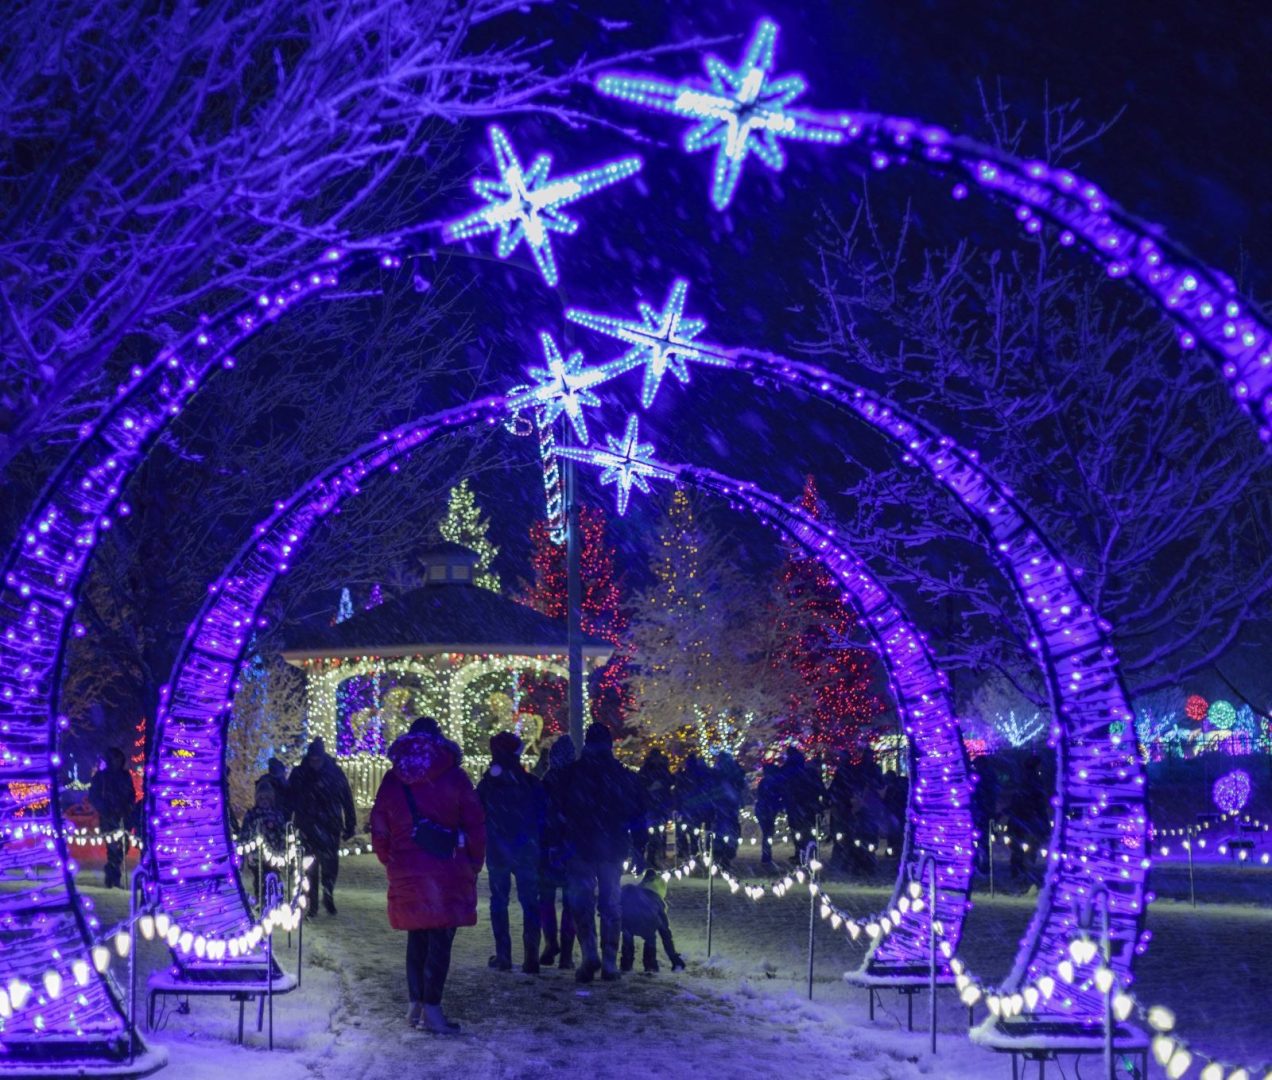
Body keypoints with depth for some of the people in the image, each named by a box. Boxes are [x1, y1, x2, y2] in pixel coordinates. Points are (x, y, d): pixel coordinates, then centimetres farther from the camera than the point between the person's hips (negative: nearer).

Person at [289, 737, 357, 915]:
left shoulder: (335, 772, -2)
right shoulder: (299, 774, -1)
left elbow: (347, 801, 1)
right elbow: (290, 801, 3)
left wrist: (350, 825, -1)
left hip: (331, 827, 0)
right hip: (308, 829, 0)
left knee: (330, 866, 2)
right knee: (310, 867, 1)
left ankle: (328, 897, 22)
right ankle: (312, 904, 9)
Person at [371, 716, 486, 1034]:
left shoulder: (392, 779, 8)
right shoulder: (453, 775, -1)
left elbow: (379, 829, 9)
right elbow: (475, 823, -2)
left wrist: (390, 861, 18)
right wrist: (474, 864, 7)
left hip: (406, 873, 3)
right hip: (447, 869, -3)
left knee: (417, 936, 15)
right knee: (441, 937, -2)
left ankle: (415, 1005, 18)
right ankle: (431, 1009, -8)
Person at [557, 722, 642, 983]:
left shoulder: (570, 774, -3)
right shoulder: (625, 776, 2)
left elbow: (559, 813, 0)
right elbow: (637, 817, 6)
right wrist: (639, 850, 15)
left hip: (580, 848, -2)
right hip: (613, 851, 2)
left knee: (582, 903, 4)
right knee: (611, 905, 9)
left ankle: (590, 953, -15)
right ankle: (610, 962, 6)